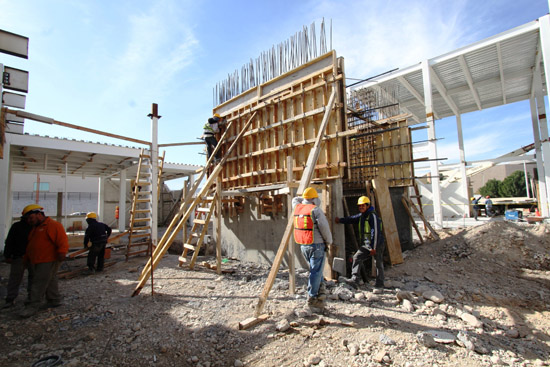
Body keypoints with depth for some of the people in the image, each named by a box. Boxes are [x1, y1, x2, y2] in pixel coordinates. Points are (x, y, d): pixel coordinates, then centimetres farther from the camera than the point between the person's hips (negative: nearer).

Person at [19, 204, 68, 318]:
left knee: (39, 282, -5)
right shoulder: (35, 228, 19)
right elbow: (31, 244, 28)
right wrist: (27, 257, 23)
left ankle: (33, 306, 4)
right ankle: (54, 300, 26)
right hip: (35, 261, 9)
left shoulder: (53, 225, -14)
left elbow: (62, 241, -25)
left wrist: (61, 253, -35)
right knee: (50, 281, 16)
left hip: (48, 261, -9)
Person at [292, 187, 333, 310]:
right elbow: (324, 228, -13)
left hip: (303, 245, 7)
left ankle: (320, 291, 16)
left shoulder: (297, 208, 7)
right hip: (316, 245, -7)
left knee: (315, 269, 21)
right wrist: (328, 241, 2)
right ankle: (312, 298, 8)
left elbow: (295, 200, 31)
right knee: (316, 271, 2)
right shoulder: (315, 209, -13)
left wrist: (304, 199, 35)